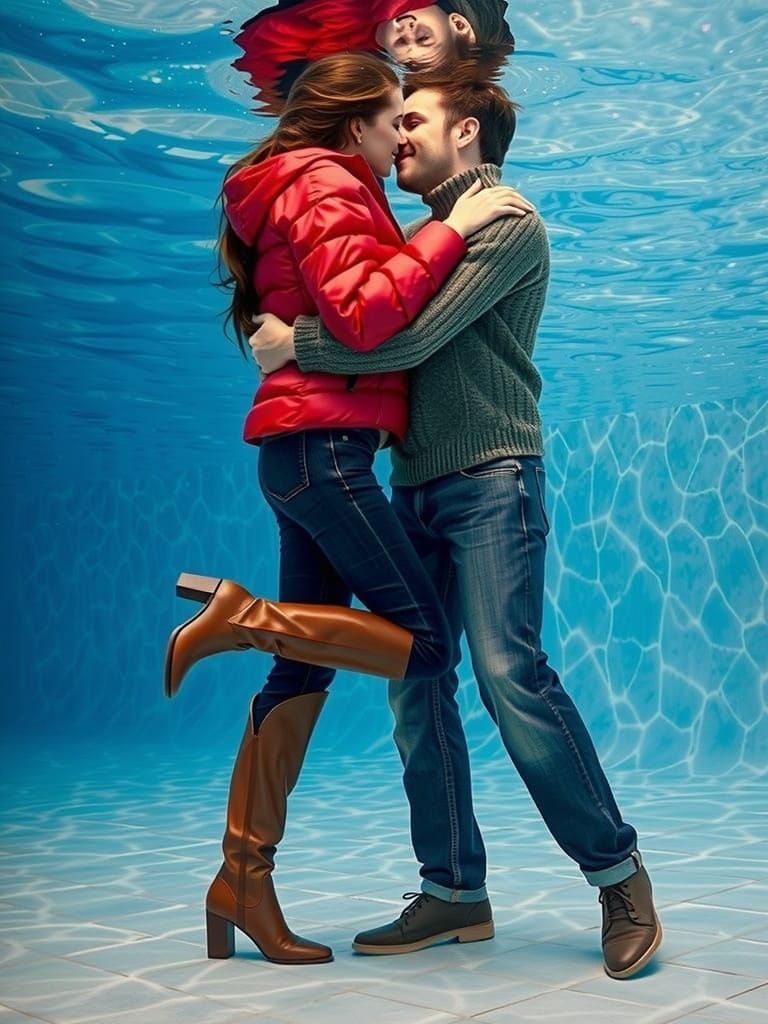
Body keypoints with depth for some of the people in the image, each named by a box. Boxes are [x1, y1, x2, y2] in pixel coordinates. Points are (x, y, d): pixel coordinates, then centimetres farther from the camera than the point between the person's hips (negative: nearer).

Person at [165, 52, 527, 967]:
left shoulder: (317, 190, 25)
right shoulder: (326, 186, -6)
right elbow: (362, 316, -20)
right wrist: (451, 229, -14)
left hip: (309, 453, 10)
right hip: (323, 444, -10)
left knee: (304, 670, 7)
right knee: (424, 643, -9)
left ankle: (243, 880, 12)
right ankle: (235, 615, -10)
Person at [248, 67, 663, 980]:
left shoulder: (509, 224, -4)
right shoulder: (419, 236, 21)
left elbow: (410, 338, -16)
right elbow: (375, 326, 23)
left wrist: (292, 343, -8)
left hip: (491, 479, -8)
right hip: (417, 485, 8)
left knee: (510, 673, -16)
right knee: (415, 690, 3)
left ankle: (617, 874, -1)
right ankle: (454, 891, 11)